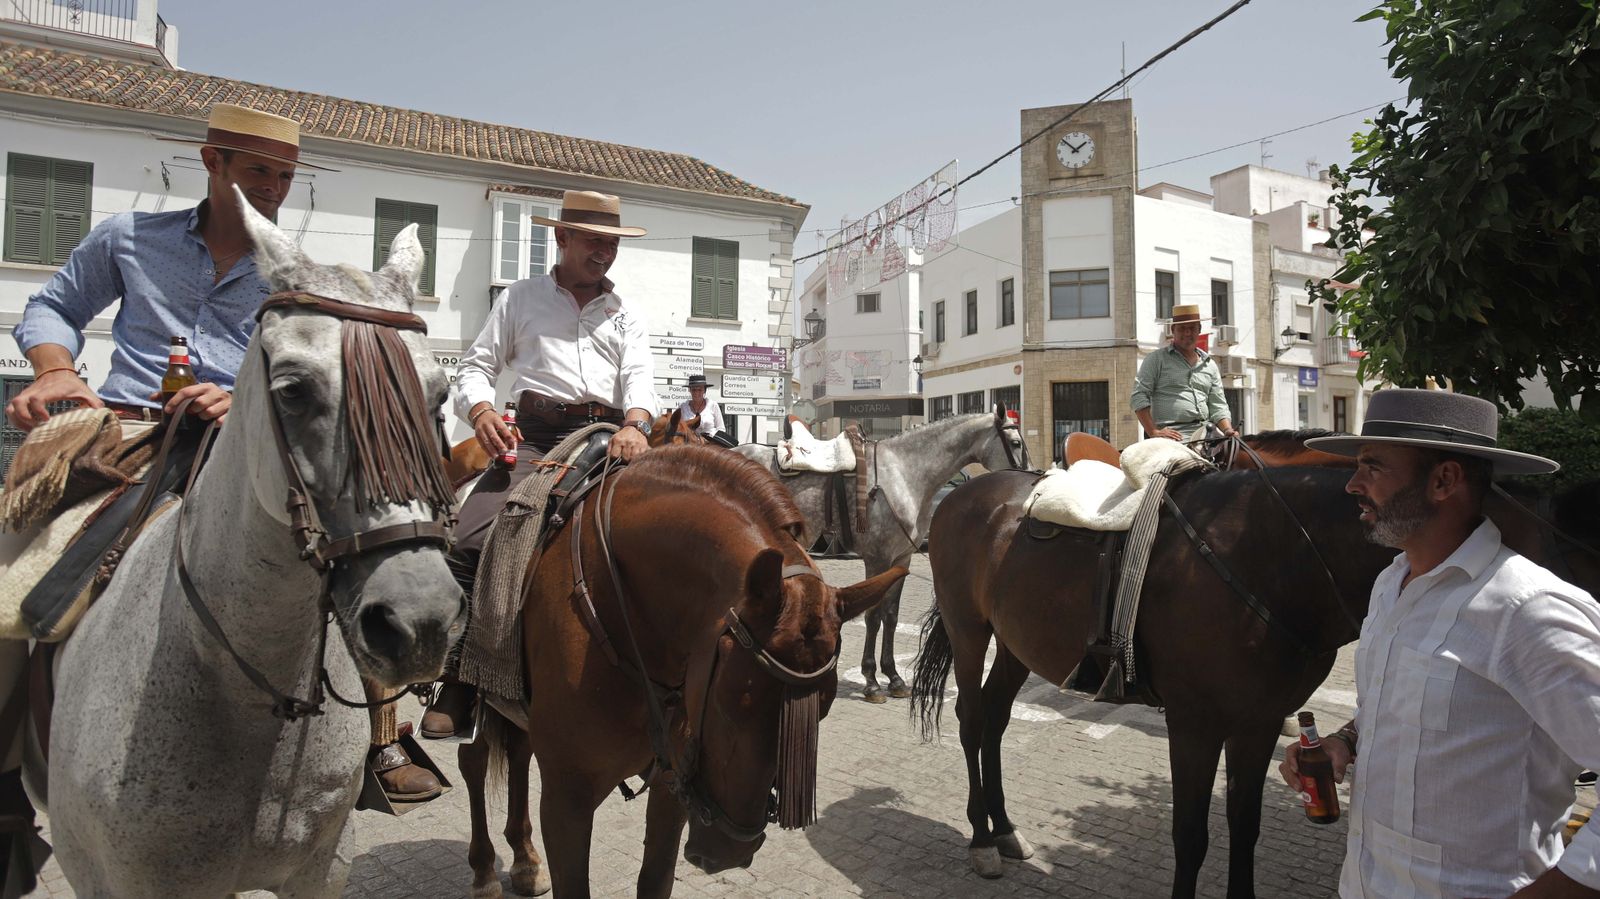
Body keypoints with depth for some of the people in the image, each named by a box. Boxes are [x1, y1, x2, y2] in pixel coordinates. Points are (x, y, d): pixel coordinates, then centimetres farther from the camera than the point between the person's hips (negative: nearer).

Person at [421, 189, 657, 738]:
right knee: (469, 540, -22)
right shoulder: (522, 299, 19)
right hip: (534, 439, -1)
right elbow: (476, 367, 14)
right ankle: (458, 690, -13)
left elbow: (639, 377, 5)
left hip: (610, 440, 1)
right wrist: (482, 412, -10)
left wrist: (635, 425, -19)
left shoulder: (626, 316, 23)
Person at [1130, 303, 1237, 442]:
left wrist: (1228, 430, -1)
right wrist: (1153, 432, -14)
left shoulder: (1210, 365, 21)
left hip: (1206, 431, 5)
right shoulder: (1156, 359, 6)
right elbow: (1138, 397, -3)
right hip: (1173, 435, -5)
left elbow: (1218, 406, 20)